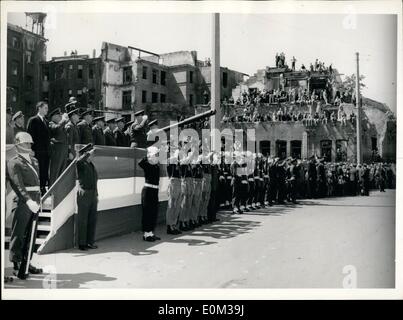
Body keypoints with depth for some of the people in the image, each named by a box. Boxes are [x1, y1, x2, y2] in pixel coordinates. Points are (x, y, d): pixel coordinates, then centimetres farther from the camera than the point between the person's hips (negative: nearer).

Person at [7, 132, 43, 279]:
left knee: (31, 234, 12)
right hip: (22, 202, -8)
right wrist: (28, 200, -27)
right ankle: (16, 264, 4)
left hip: (34, 202, 8)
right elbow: (18, 185, -17)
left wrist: (38, 199, 14)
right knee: (18, 235, -2)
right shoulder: (14, 162, -6)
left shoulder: (34, 161, 19)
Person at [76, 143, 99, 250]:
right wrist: (88, 153, -24)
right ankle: (82, 243, 7)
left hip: (93, 194, 7)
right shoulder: (81, 164, -8)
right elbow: (79, 161, -34)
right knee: (83, 220, 0)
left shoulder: (92, 165, 16)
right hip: (84, 194, -7)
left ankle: (90, 242, 20)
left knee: (92, 219, 10)